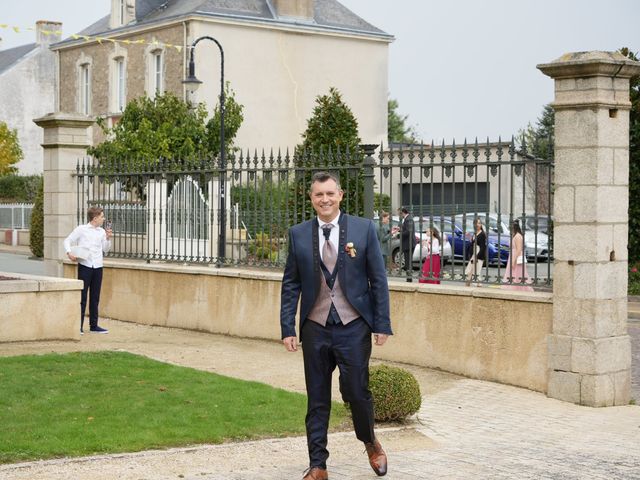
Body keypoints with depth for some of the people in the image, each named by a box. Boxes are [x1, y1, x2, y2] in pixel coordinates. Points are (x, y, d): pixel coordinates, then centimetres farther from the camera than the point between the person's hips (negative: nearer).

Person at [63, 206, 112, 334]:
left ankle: (94, 325, 16)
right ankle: (78, 326, 1)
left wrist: (108, 238, 1)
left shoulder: (102, 231, 12)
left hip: (98, 267, 5)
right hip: (84, 266, -5)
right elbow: (67, 241, 2)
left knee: (95, 298, 9)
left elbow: (106, 249, 17)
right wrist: (69, 253, -15)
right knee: (82, 297, -3)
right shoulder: (81, 229, -1)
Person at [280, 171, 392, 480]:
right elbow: (290, 285, 6)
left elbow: (378, 280, 0)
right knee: (317, 400, 8)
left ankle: (370, 443, 28)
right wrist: (288, 328, 1)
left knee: (356, 392, -2)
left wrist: (382, 324, -4)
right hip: (315, 328, 2)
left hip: (354, 327, -2)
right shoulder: (298, 234, 4)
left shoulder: (364, 229, -1)